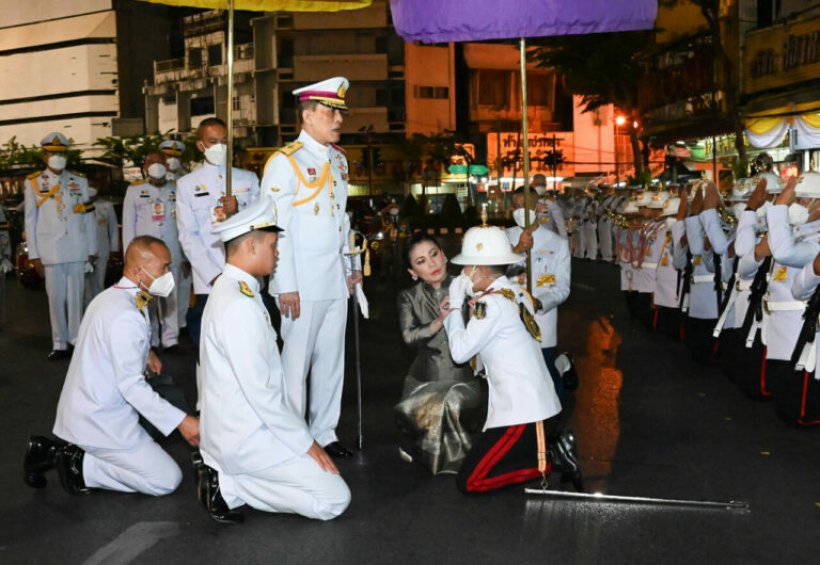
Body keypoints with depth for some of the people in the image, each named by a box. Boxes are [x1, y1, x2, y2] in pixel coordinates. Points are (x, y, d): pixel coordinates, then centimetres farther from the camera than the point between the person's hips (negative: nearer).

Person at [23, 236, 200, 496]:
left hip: (83, 410, 9)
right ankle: (80, 465, -4)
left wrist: (144, 352, 10)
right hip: (101, 422, -9)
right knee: (168, 479, -6)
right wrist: (181, 421, -24)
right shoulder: (125, 316, -24)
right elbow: (131, 386, -24)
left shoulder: (110, 297, 7)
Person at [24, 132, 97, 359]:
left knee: (76, 297, 4)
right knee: (56, 298, 3)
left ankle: (76, 340, 13)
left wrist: (91, 249, 7)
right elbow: (30, 220, 4)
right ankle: (60, 344, 10)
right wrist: (34, 254, 0)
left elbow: (87, 217, 9)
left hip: (77, 250, 1)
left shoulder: (80, 181, 8)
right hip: (51, 251, -1)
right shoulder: (33, 183, 4)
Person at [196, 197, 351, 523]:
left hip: (238, 428, 10)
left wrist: (300, 435, 14)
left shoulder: (232, 290, 8)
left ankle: (226, 473, 10)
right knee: (335, 499, -6)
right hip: (246, 437, -10)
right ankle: (228, 486, -4)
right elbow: (259, 390, -24)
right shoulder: (239, 304, -24)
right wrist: (305, 442, -14)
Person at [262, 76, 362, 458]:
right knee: (297, 362, 1)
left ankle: (325, 433, 25)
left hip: (336, 279, 7)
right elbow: (277, 228, -14)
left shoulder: (339, 160, 14)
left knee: (332, 360, 13)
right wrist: (286, 285, -17)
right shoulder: (285, 162, -10)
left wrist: (350, 266, 15)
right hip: (303, 281, -7)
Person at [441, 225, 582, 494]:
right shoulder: (513, 292, 11)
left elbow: (460, 351, -14)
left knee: (469, 481, -4)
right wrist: (455, 314, 3)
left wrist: (454, 308, -2)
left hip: (521, 411, -9)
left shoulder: (492, 304, -17)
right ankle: (554, 446, 9)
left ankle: (550, 458, -5)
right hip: (537, 401, 9)